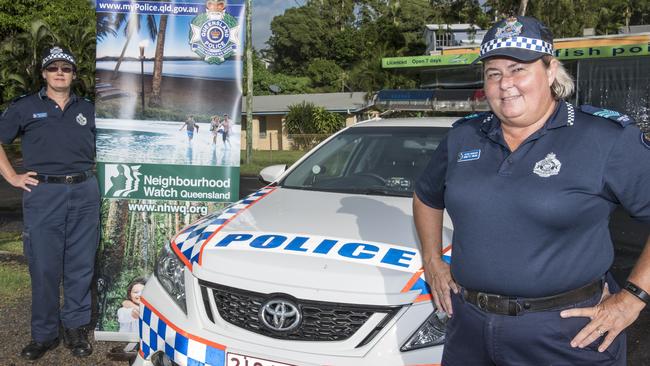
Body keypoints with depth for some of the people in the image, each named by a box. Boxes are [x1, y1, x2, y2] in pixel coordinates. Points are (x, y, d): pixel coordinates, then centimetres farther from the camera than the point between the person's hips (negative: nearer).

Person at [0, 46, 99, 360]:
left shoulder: (88, 110, 14)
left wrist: (95, 175, 12)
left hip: (85, 194, 2)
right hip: (43, 195, -2)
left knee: (81, 266, 5)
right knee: (44, 268, 1)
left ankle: (76, 328, 17)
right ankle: (44, 334, 13)